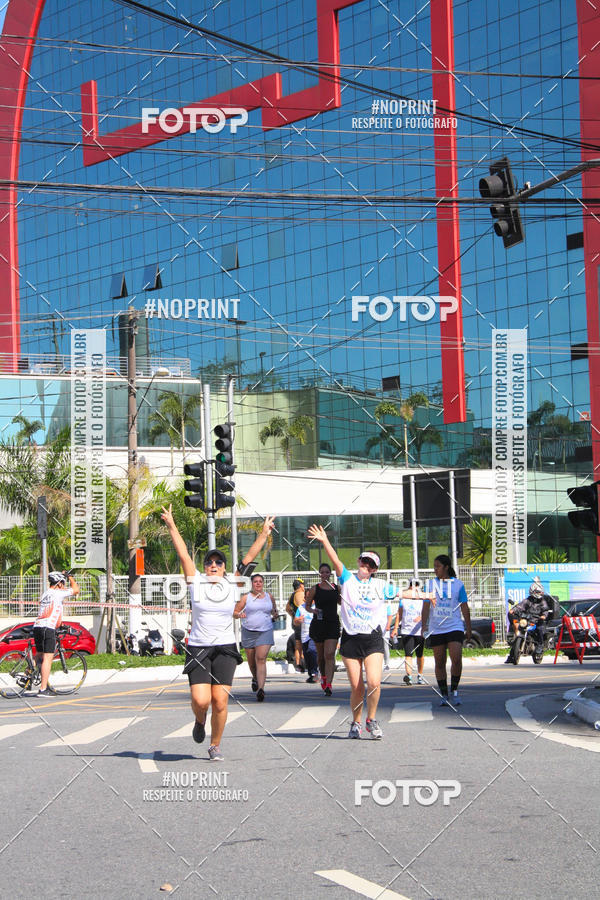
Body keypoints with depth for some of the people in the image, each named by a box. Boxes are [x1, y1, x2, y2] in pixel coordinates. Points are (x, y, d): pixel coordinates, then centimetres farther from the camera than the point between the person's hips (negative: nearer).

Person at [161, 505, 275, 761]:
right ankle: (199, 721, 23)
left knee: (220, 701, -6)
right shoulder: (197, 583, 4)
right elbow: (183, 555, 2)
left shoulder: (232, 586, 7)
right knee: (201, 700, -13)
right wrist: (171, 526, -1)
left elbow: (249, 556, 8)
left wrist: (264, 533, 7)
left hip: (225, 649, 1)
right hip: (198, 649, -1)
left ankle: (215, 745, 13)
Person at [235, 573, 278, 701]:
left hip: (265, 632, -1)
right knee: (251, 661, 9)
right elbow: (235, 612, 6)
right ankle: (255, 678, 42)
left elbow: (274, 612, 24)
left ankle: (260, 688, -24)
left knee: (261, 658, -16)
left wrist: (275, 615, 2)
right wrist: (239, 615, -16)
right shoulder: (246, 598, 5)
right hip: (248, 632, 1)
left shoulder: (269, 597, 10)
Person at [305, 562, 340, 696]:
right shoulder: (315, 589, 1)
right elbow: (307, 606, 5)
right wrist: (313, 610, -15)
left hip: (333, 624, 0)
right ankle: (323, 676, 39)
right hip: (318, 623, 0)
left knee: (330, 654, -13)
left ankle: (329, 685, -17)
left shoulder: (337, 588, 6)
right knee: (321, 655, 12)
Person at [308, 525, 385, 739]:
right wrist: (325, 541, -25)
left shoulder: (379, 587, 8)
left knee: (374, 683, -15)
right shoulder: (348, 580, 3)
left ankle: (371, 720, 5)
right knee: (356, 688, 1)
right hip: (350, 639, 0)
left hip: (373, 639, 0)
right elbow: (336, 561, -11)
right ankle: (356, 723, 22)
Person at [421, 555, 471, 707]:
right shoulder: (431, 584, 6)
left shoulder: (458, 584, 3)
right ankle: (443, 695, 14)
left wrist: (468, 628, 7)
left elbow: (464, 608, 8)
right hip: (436, 629, 2)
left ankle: (454, 690, 2)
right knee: (439, 663, 4)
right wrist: (424, 626, -1)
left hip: (455, 627, -2)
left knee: (456, 659, -16)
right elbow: (426, 607, 7)